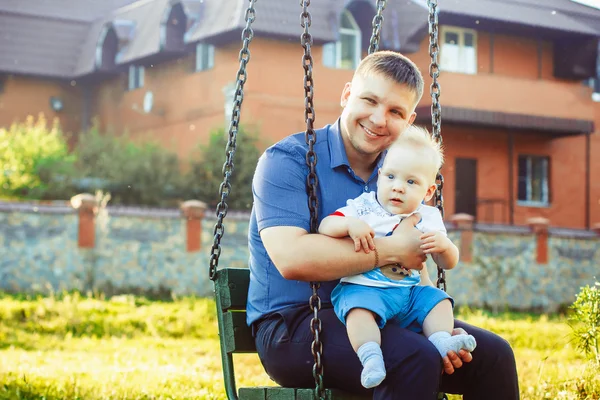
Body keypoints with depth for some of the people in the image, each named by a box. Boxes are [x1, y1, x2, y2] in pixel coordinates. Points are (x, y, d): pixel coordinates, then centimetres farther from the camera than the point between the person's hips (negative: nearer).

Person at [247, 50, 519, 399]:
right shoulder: (287, 160, -10)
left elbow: (415, 265, 15)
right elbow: (291, 258, -25)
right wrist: (394, 250, -19)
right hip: (291, 324, -7)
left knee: (493, 355, -6)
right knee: (415, 361, -32)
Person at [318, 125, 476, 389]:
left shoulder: (427, 219, 10)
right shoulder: (364, 207, 3)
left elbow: (448, 264, 8)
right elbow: (325, 227, -5)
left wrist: (443, 245, -15)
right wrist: (349, 224, -25)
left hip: (409, 292, 5)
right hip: (364, 288, -5)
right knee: (360, 309, -33)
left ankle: (442, 340, -16)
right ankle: (370, 355, -44)